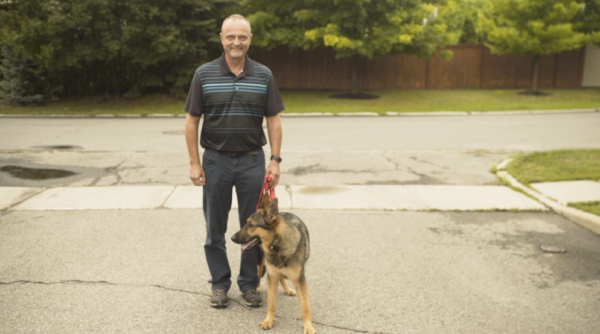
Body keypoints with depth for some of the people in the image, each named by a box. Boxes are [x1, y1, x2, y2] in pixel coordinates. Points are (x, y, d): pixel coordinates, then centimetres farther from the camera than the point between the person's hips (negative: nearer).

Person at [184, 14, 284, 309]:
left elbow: (273, 120, 3)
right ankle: (219, 284, 26)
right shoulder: (204, 74, -2)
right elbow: (192, 121, 0)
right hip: (215, 161, 0)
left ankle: (249, 283, 25)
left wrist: (275, 160, -4)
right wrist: (194, 163, -5)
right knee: (215, 229, 9)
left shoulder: (264, 75, 1)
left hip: (252, 160, 1)